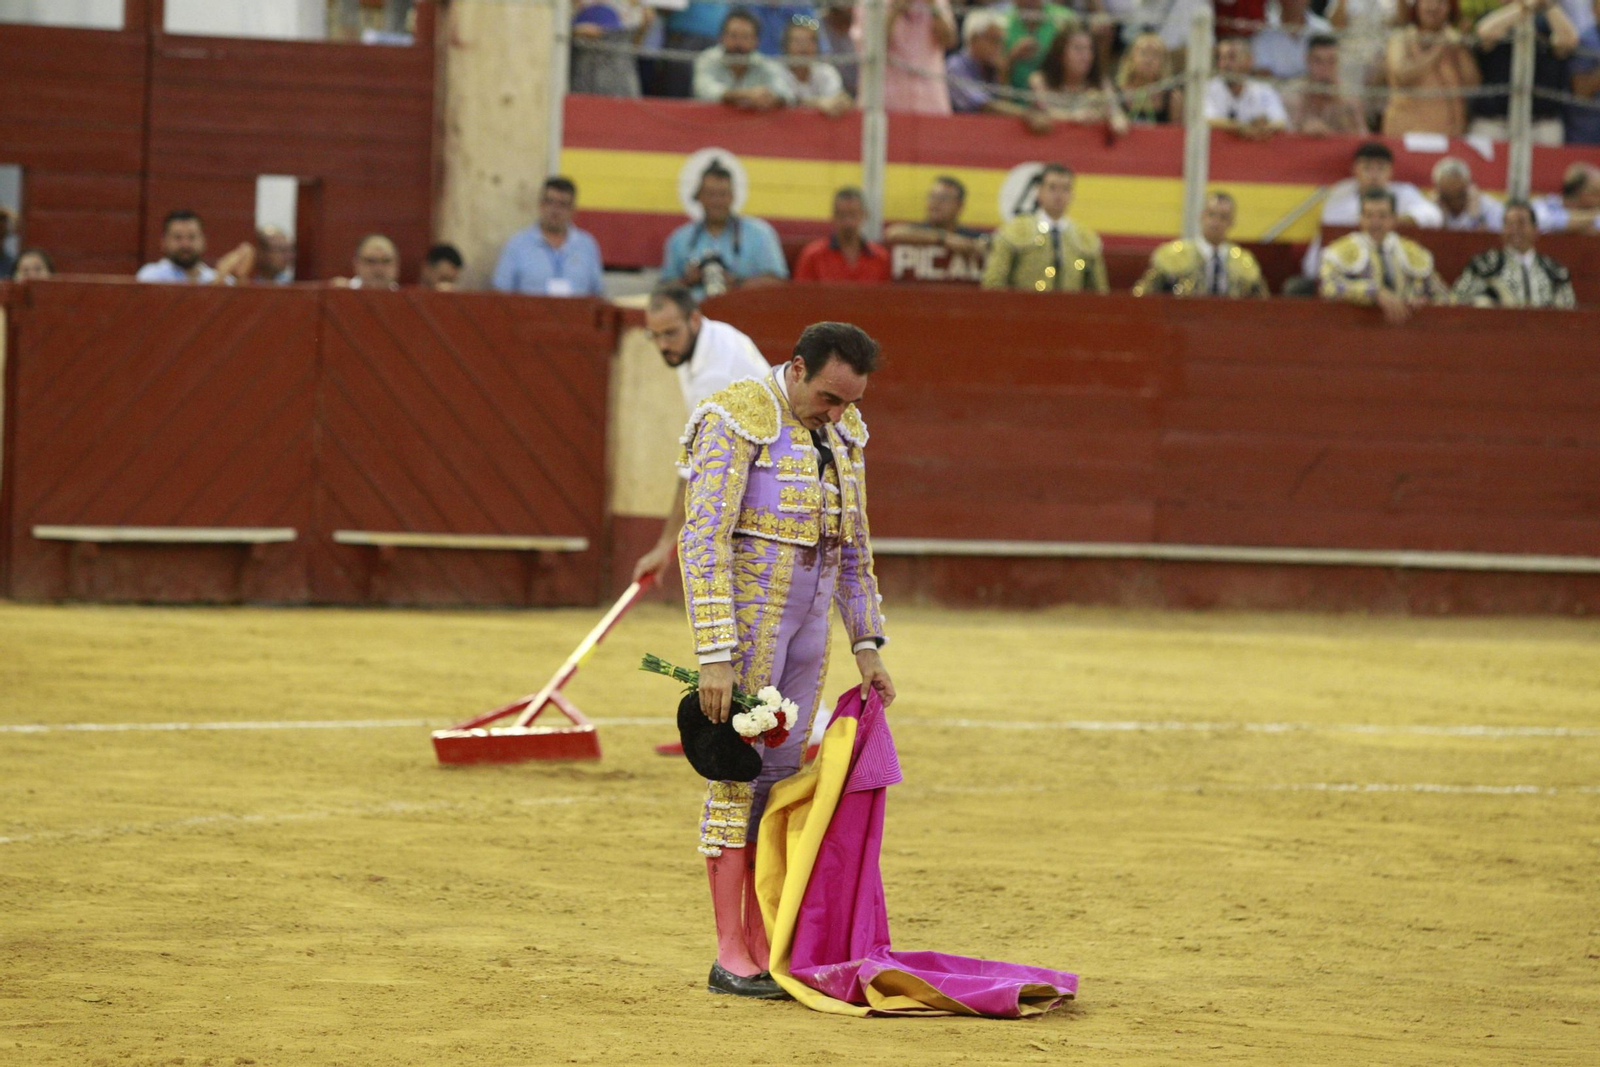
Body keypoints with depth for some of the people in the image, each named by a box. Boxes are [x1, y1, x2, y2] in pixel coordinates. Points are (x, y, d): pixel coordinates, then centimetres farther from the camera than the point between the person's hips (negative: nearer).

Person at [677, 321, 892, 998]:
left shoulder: (843, 436, 9)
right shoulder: (737, 422, -15)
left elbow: (853, 547, 18)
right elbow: (703, 542, -20)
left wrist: (867, 648, 12)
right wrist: (715, 656, -24)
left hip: (806, 618, 7)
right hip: (744, 613, -7)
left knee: (782, 777, 7)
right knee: (737, 774, -5)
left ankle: (763, 949, 11)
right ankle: (730, 959, -2)